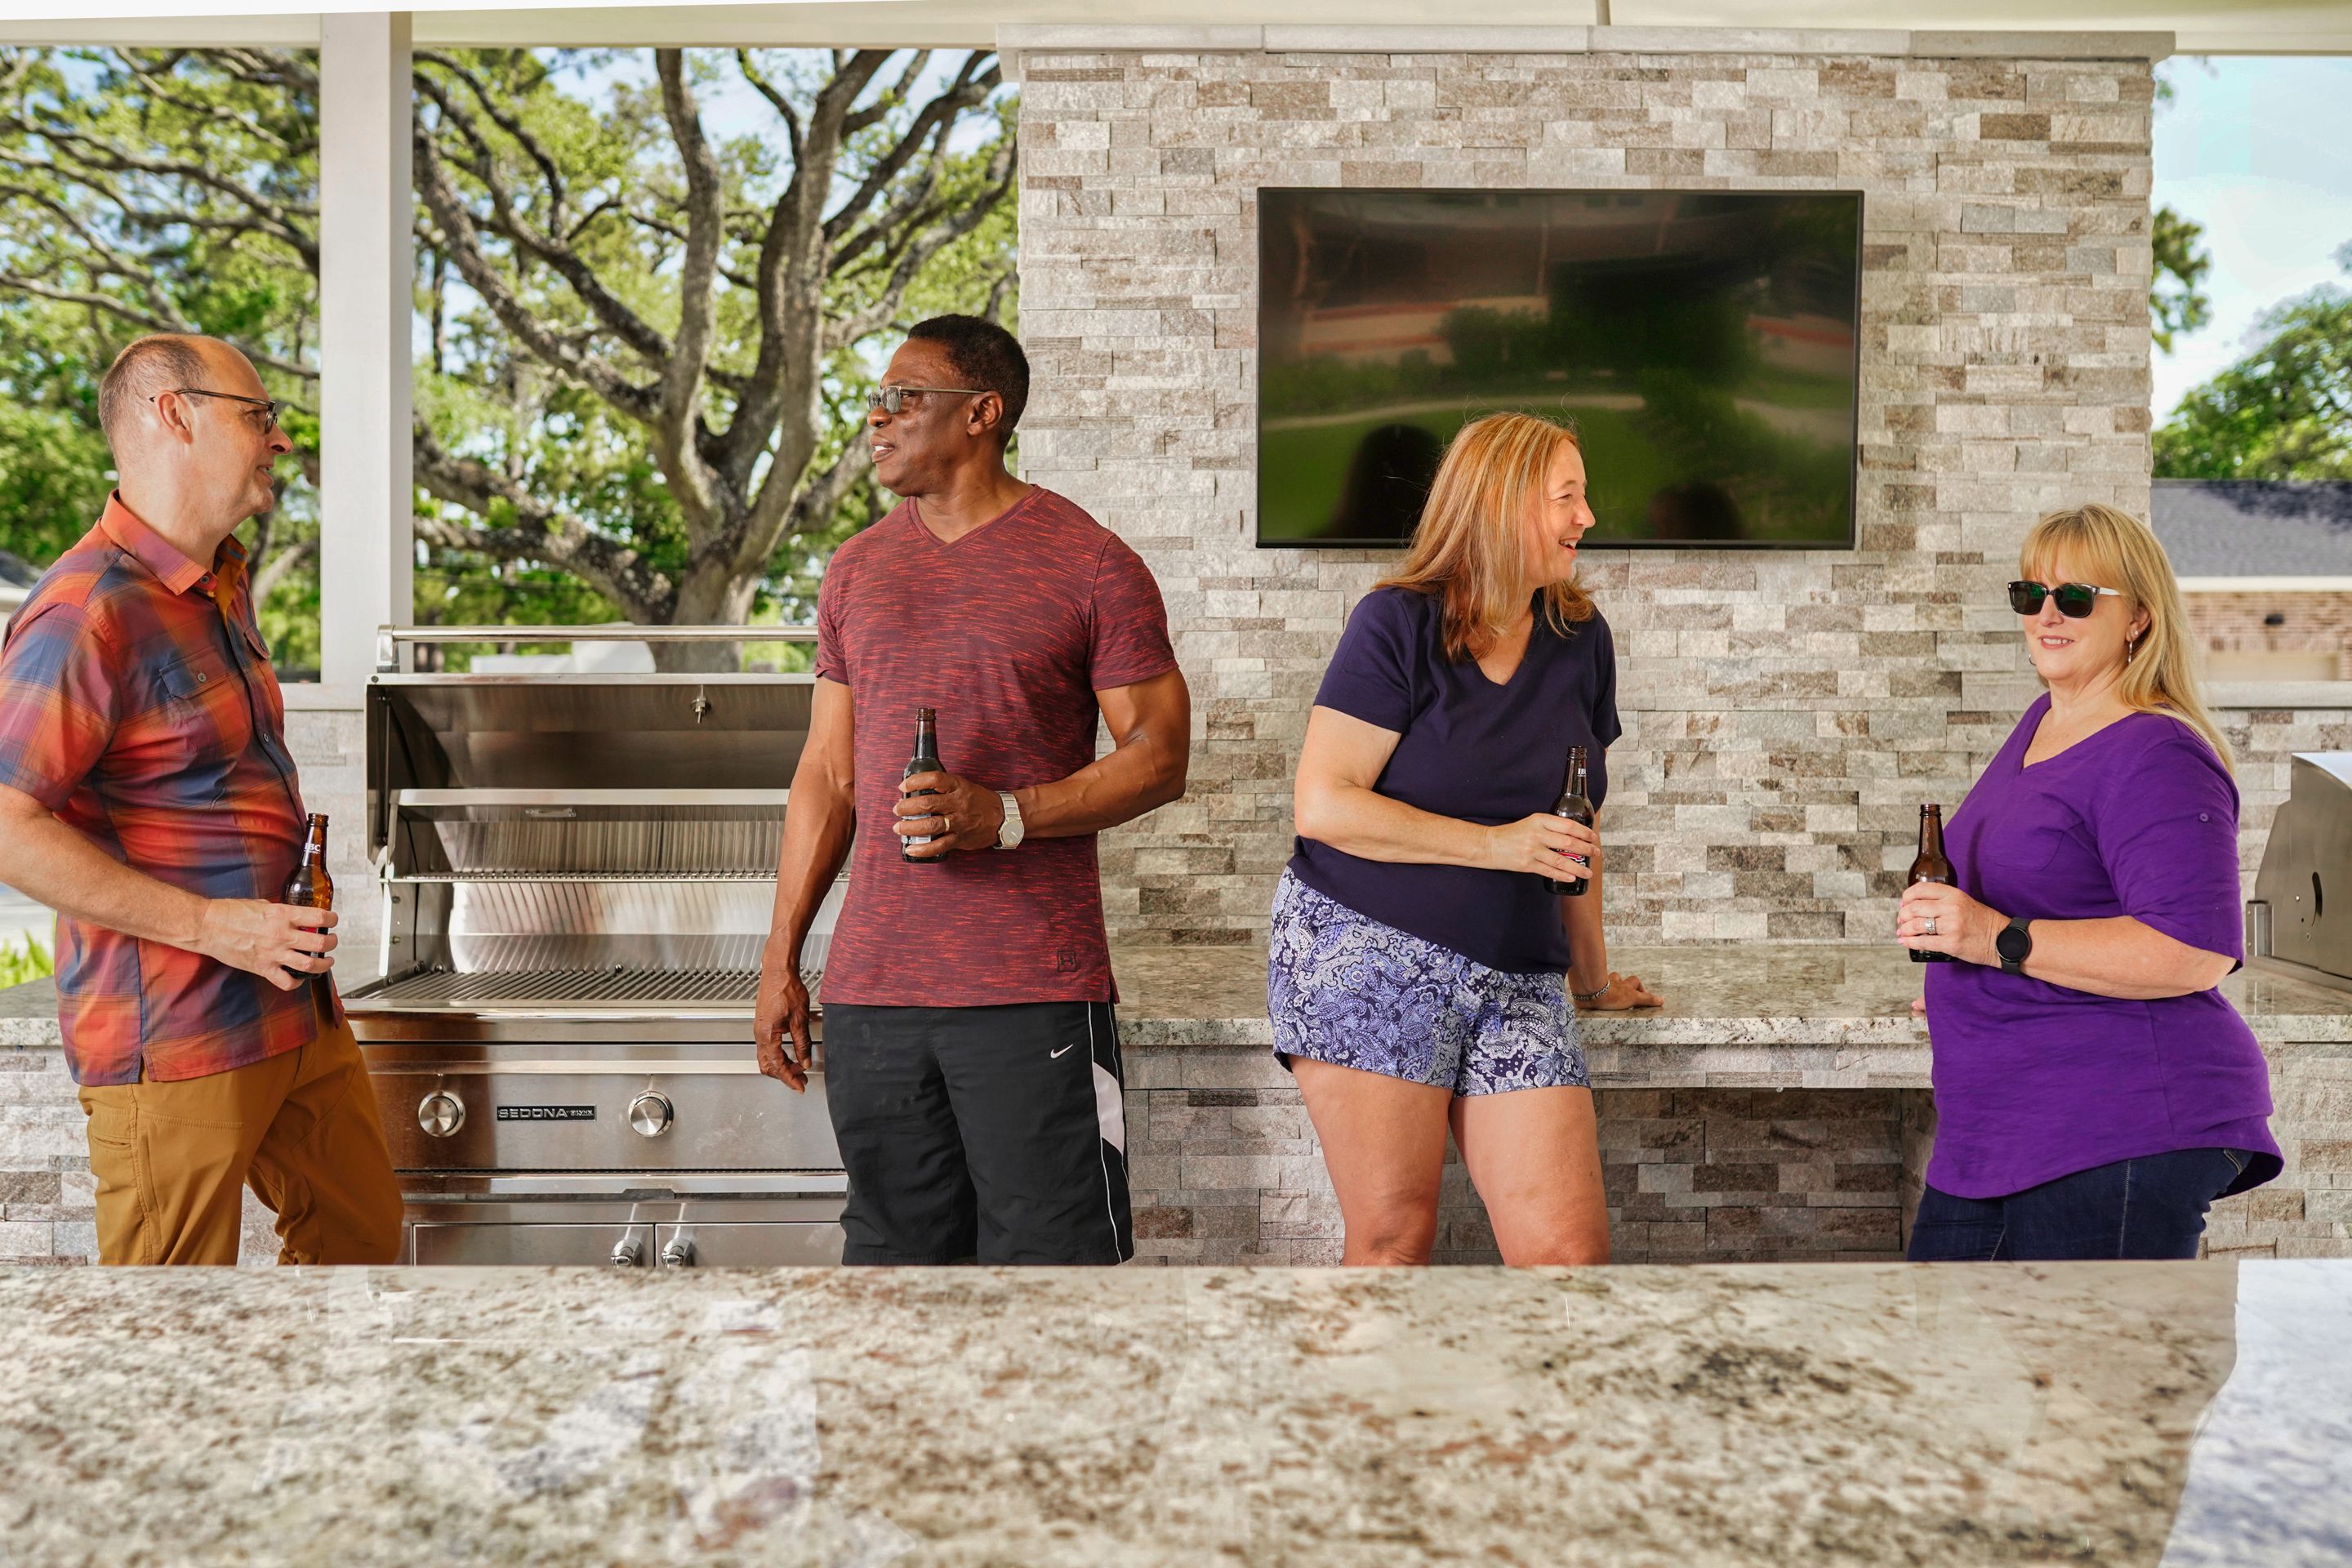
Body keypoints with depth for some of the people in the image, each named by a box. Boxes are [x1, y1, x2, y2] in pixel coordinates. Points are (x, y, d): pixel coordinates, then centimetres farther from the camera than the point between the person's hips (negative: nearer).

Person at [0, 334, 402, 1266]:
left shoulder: (223, 584, 13)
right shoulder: (90, 612, -19)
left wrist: (295, 900, 12)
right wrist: (211, 924, -22)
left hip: (292, 1004, 9)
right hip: (173, 1036, -9)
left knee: (361, 1234, 19)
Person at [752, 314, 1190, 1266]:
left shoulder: (1091, 565, -2)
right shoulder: (856, 571, 14)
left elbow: (1160, 756, -3)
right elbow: (827, 772, 16)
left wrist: (1005, 816, -18)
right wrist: (780, 961, 12)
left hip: (1036, 990, -5)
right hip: (869, 989, 5)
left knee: (1051, 1252, -2)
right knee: (896, 1250, 12)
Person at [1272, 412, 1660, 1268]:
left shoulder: (1580, 639, 12)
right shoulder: (1399, 624, -4)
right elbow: (1322, 805, -12)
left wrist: (1592, 975, 24)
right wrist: (1496, 845, -13)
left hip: (1515, 984, 5)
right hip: (1367, 951, -5)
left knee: (1572, 1251, -4)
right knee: (1394, 1242, -2)